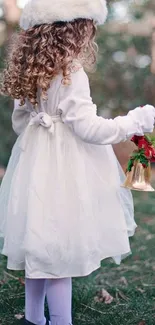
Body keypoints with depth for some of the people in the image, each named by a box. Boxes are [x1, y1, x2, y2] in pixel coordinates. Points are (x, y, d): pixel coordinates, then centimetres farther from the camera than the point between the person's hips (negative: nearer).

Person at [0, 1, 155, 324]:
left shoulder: (31, 73, 7)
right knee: (61, 253, -1)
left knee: (39, 248, 18)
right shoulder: (71, 74, -18)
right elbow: (88, 127, -18)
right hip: (64, 174, -9)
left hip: (36, 169, 9)